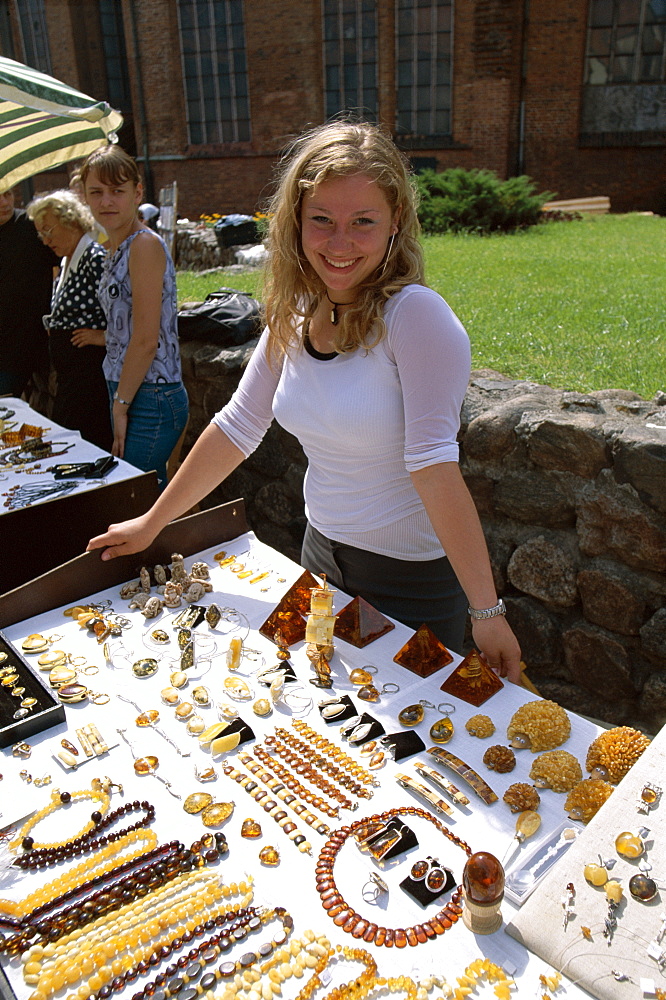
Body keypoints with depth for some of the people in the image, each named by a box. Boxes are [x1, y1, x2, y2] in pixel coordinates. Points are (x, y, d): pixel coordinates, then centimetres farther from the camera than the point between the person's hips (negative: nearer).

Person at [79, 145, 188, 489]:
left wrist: (121, 405, -13)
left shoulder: (145, 245, -14)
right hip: (127, 391, 9)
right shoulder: (117, 249, 14)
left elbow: (146, 340, -18)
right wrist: (119, 402, 15)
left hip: (149, 398, -9)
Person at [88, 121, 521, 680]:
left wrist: (485, 610, -27)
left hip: (412, 576, -6)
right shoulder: (294, 317, -3)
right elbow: (238, 426, 5)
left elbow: (434, 465, -27)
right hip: (323, 552, 6)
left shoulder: (414, 314, -22)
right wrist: (151, 524, 10)